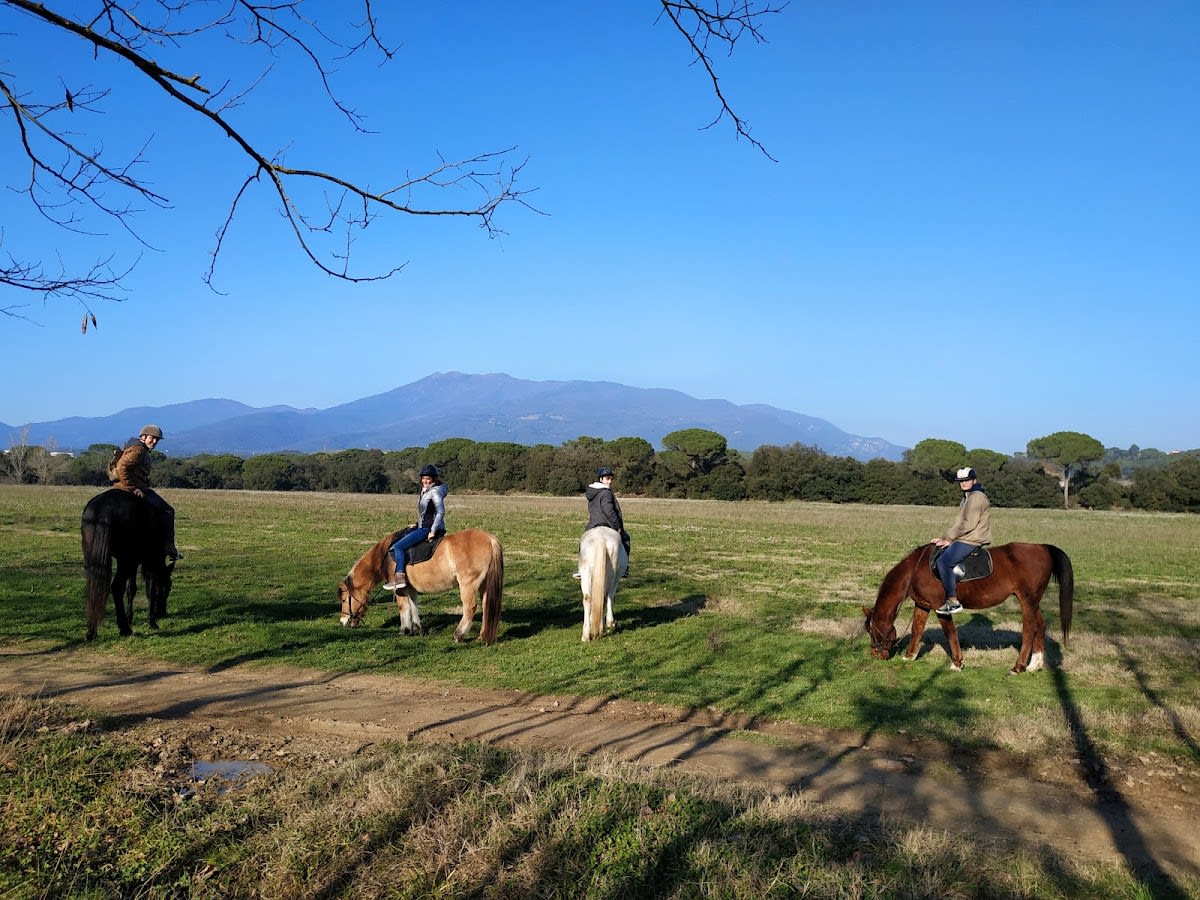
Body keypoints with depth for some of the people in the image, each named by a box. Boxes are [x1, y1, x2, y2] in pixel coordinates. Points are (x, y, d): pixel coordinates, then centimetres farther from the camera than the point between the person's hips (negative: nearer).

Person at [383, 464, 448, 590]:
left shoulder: (435, 492, -13)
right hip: (422, 527, 10)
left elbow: (441, 512, -22)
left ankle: (400, 577, -18)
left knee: (398, 546, -17)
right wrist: (417, 523, 15)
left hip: (428, 529, -10)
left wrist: (433, 531, -23)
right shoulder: (425, 491, 16)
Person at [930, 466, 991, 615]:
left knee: (943, 561, -26)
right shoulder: (966, 498, 21)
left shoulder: (977, 497, -11)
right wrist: (948, 539, 8)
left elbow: (968, 524, -19)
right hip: (963, 539, 11)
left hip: (972, 540, -11)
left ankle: (953, 601, -25)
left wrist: (947, 537, -13)